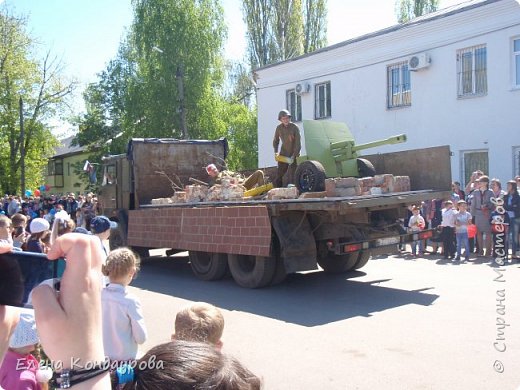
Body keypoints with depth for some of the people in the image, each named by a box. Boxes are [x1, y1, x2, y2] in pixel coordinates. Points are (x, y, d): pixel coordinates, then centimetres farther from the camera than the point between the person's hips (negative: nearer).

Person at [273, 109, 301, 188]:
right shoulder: (279, 128, -2)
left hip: (293, 154, -4)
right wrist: (276, 152, -2)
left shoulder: (294, 127, -13)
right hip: (283, 154, 4)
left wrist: (294, 155, -21)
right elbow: (275, 141, 11)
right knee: (279, 173, 5)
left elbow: (298, 143, -15)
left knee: (292, 174, -9)